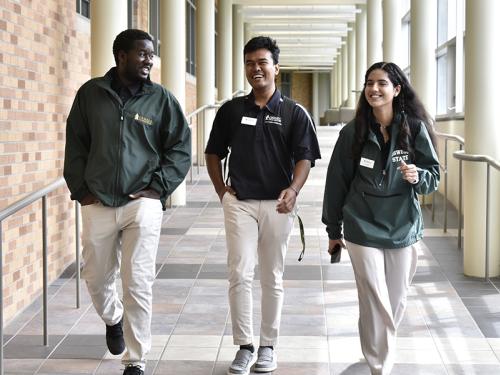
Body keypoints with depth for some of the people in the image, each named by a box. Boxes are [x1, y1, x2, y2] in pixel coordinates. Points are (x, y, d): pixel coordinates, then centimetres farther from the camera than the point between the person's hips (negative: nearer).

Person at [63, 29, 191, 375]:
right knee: (96, 278, 12)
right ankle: (113, 320, 46)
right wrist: (80, 189, 3)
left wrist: (158, 187, -5)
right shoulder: (90, 94, 4)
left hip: (142, 204, -2)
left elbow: (181, 148, 4)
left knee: (138, 284, -4)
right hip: (98, 204, 2)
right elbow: (75, 145, 10)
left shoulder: (161, 98, 1)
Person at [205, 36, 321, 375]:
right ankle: (245, 346, 6)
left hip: (277, 204, -1)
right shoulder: (231, 110, 6)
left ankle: (268, 346, 20)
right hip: (239, 203, 1)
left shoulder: (294, 113, 0)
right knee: (240, 275, -4)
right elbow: (214, 152, 14)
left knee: (272, 278, 8)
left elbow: (305, 157, -6)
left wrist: (293, 190, -23)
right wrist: (221, 190, 3)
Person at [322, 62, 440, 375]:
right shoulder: (353, 132, -4)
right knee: (376, 304, -6)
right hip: (363, 230, -1)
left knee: (396, 304, 13)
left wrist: (417, 176, -21)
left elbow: (434, 175, 2)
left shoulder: (415, 129, -4)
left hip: (403, 229, 2)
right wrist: (333, 230, 6)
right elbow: (337, 182, 3)